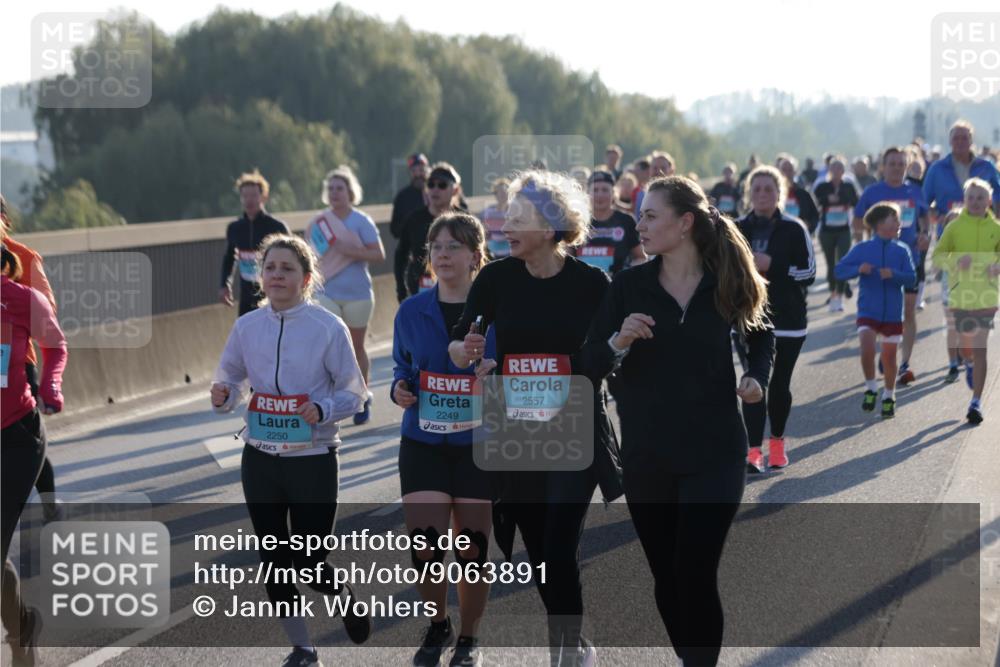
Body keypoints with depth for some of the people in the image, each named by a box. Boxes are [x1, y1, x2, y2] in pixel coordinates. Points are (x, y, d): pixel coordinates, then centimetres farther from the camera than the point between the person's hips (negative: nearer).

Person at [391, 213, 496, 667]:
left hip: (480, 446, -2)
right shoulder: (411, 312, 3)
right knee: (424, 545, -6)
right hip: (423, 442, 2)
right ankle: (437, 627, 21)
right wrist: (400, 389, -4)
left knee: (472, 549, 4)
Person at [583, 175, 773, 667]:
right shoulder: (629, 285, -3)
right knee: (665, 575, 11)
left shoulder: (727, 282, -4)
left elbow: (761, 335, 16)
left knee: (696, 573, -9)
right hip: (646, 455, 2)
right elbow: (593, 362, -3)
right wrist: (620, 341, -23)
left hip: (714, 454, -2)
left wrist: (756, 377, -2)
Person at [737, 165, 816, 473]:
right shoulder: (738, 229, 6)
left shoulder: (794, 229, -2)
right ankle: (754, 451, -12)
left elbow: (809, 272, -6)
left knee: (780, 383, 8)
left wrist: (772, 266, -16)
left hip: (788, 320, -1)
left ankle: (777, 442, 29)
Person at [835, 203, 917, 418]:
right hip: (868, 312, -2)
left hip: (892, 314, 2)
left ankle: (889, 397, 26)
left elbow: (911, 278, -4)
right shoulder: (862, 249, -1)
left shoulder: (902, 250, 3)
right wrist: (859, 269, -21)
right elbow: (839, 270, -3)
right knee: (867, 349, -19)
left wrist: (893, 274, -22)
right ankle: (871, 388, 4)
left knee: (889, 356, 7)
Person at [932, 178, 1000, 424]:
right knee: (965, 344, 11)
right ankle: (970, 363, 50)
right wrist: (956, 259, -20)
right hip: (960, 293, 1)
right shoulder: (955, 226, 3)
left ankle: (976, 401, -6)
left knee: (979, 347, -8)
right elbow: (938, 256, 0)